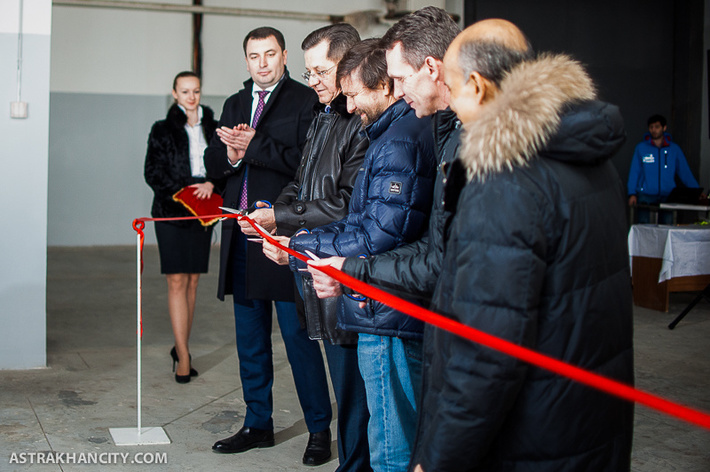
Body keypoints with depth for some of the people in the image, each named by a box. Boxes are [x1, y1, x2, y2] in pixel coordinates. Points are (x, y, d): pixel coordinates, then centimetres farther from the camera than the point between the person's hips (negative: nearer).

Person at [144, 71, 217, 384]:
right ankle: (183, 354, -7)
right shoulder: (163, 130, 3)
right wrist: (180, 191, -14)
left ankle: (181, 346, 18)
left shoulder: (213, 129, 11)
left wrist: (211, 184, -10)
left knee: (193, 280, 7)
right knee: (177, 281, -8)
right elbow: (152, 172, -1)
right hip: (171, 212, -3)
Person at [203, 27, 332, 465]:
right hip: (241, 234, 7)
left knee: (298, 333, -3)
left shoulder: (306, 100, -4)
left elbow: (306, 161, -17)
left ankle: (320, 428, 9)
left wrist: (255, 146, -19)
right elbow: (212, 163, 13)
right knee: (250, 337, 14)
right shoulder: (234, 104, 17)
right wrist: (230, 154, -8)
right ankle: (258, 424, 26)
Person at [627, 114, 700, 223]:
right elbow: (634, 172, 7)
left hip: (667, 195, 1)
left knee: (668, 224, -11)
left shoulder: (674, 149, 11)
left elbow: (685, 172, 11)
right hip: (646, 196, -1)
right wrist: (632, 194, -3)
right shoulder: (641, 148, 9)